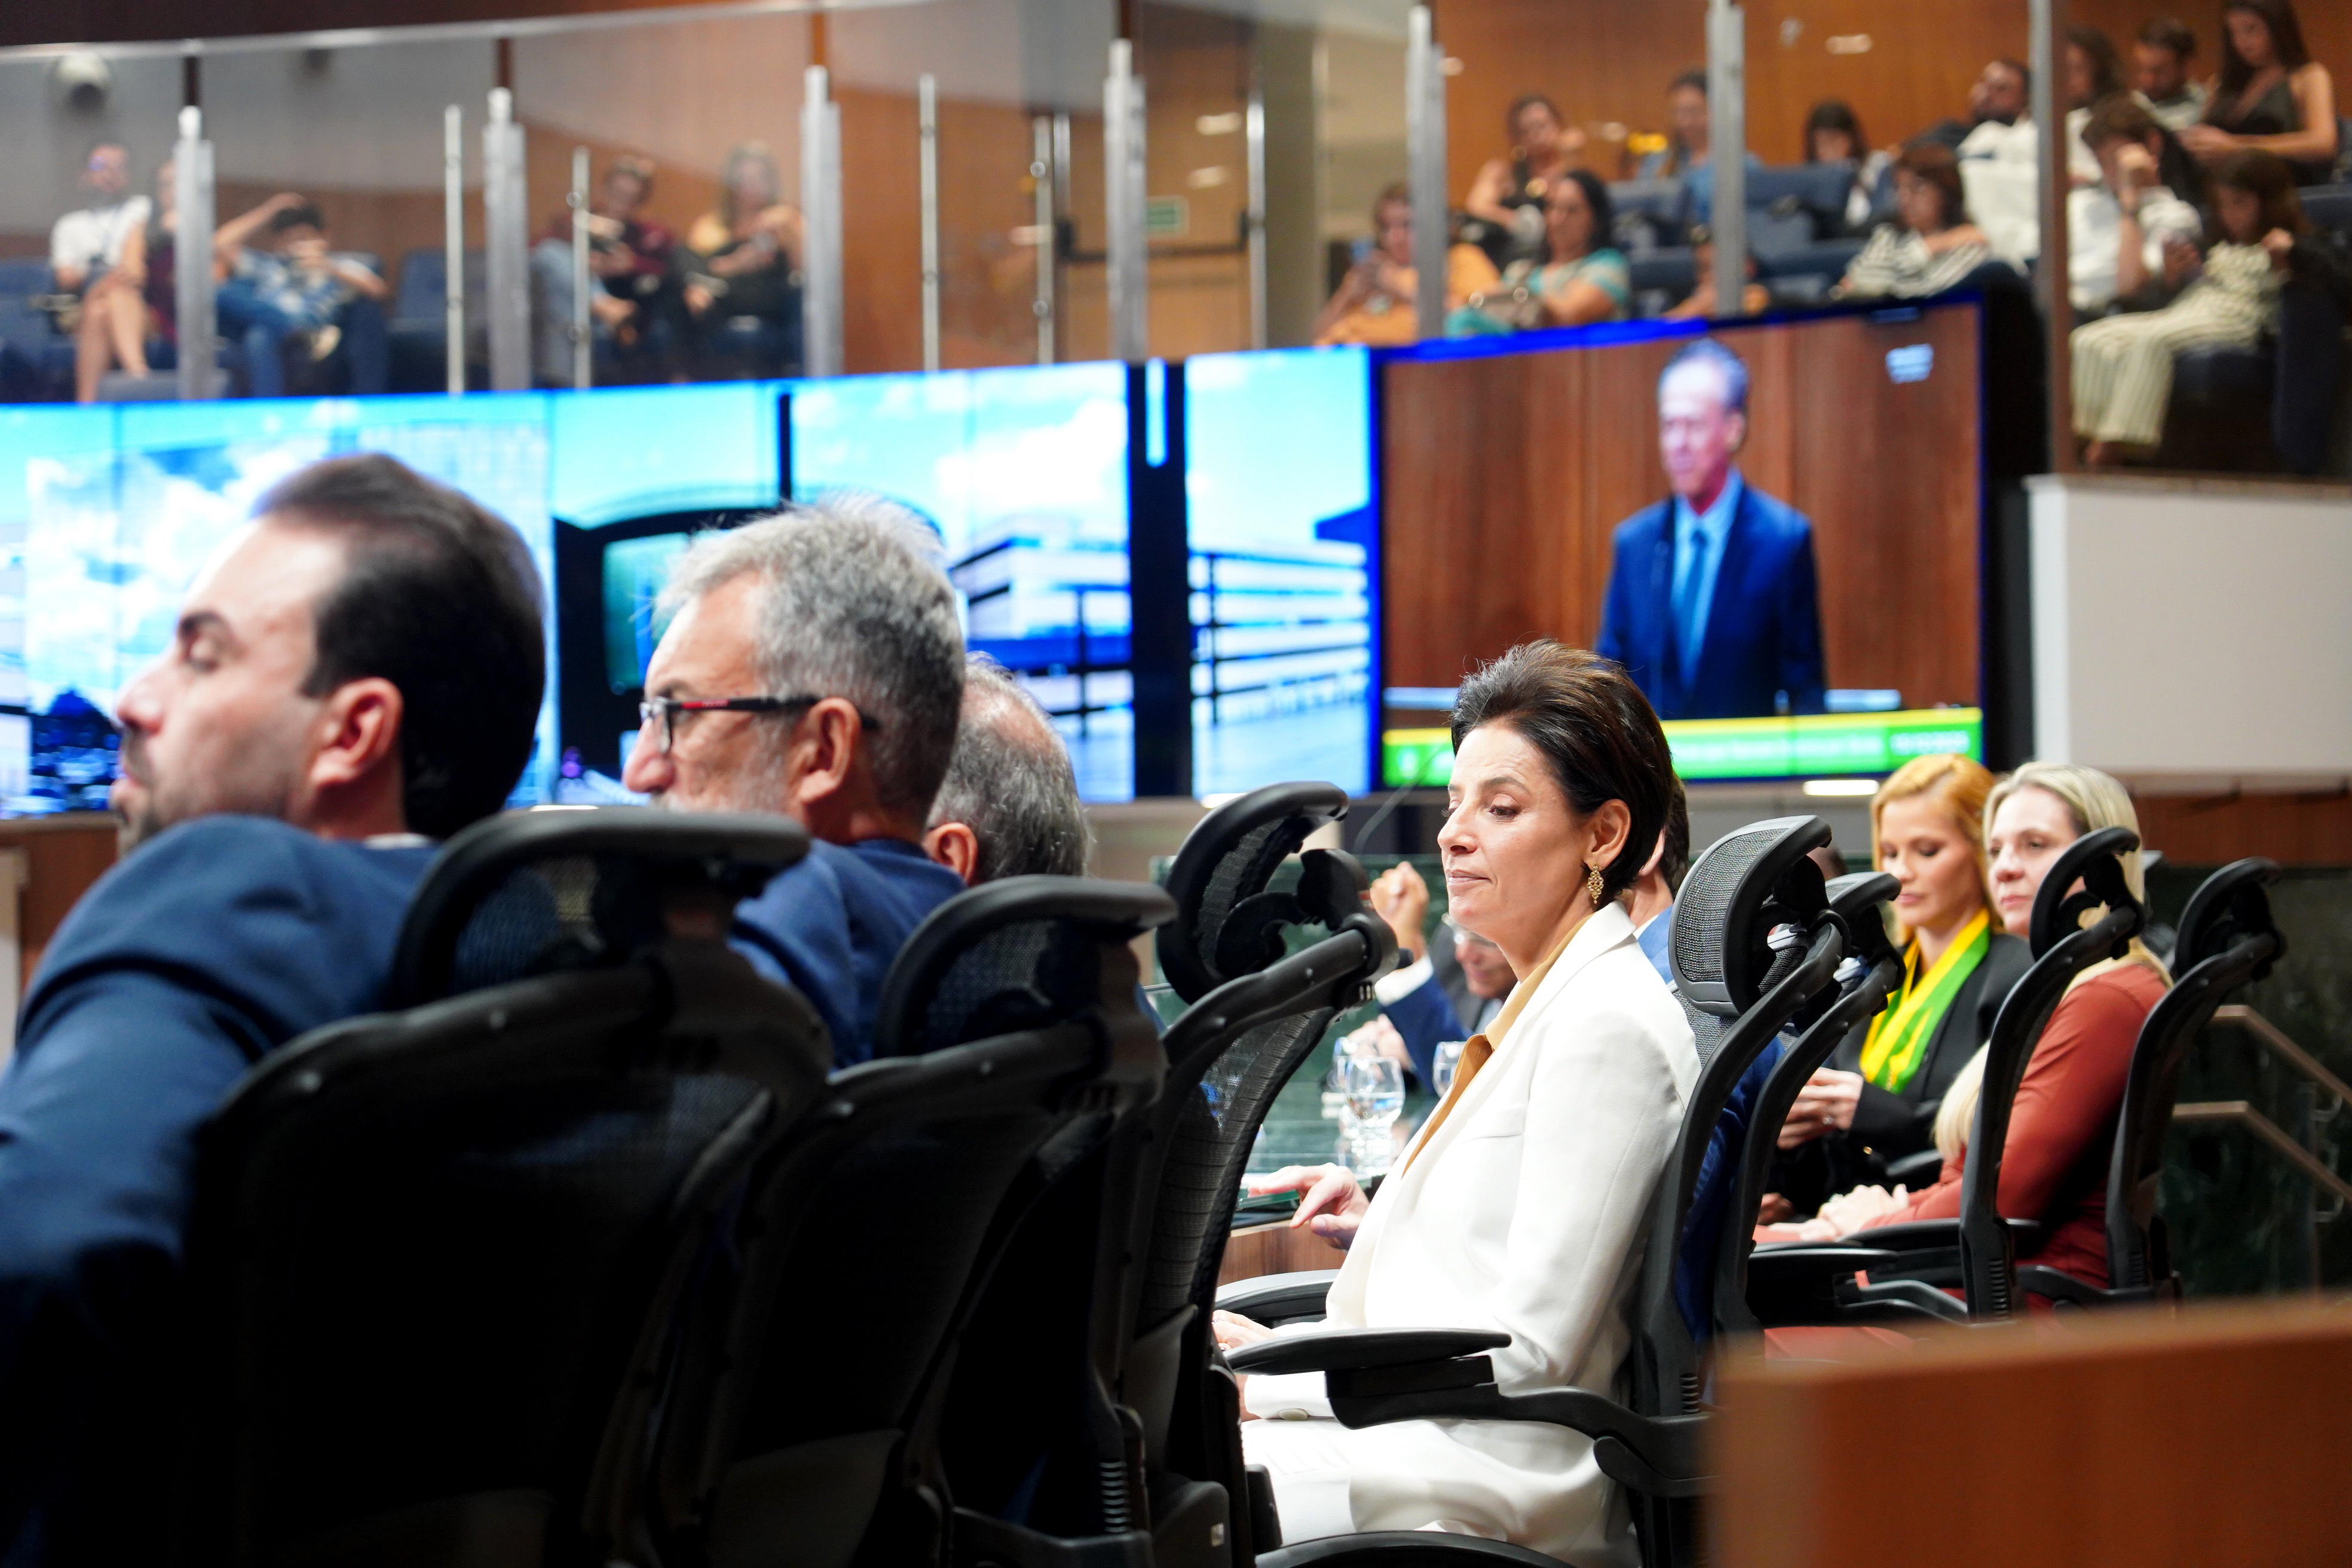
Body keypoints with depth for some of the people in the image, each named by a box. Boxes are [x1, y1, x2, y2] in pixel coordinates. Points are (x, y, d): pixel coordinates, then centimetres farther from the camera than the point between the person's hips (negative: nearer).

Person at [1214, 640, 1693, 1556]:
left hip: (1495, 1480, -10)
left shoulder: (1609, 1023, -12)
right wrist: (1381, 1227, 11)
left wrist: (1269, 1381, -13)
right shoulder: (1547, 1005, 20)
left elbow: (1528, 1351, -17)